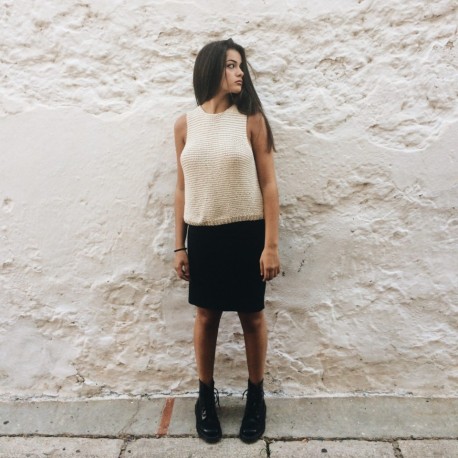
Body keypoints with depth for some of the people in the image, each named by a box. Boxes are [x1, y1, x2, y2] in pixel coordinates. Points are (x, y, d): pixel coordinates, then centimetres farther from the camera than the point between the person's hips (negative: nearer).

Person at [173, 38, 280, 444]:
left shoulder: (251, 120, -3)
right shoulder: (186, 124, 4)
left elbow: (268, 185, -4)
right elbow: (182, 188, 6)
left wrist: (271, 244, -10)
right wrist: (179, 245, 5)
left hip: (246, 234, -2)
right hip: (203, 235, 2)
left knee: (252, 317, 10)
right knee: (206, 316, 13)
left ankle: (256, 397, 32)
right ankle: (206, 397, 34)